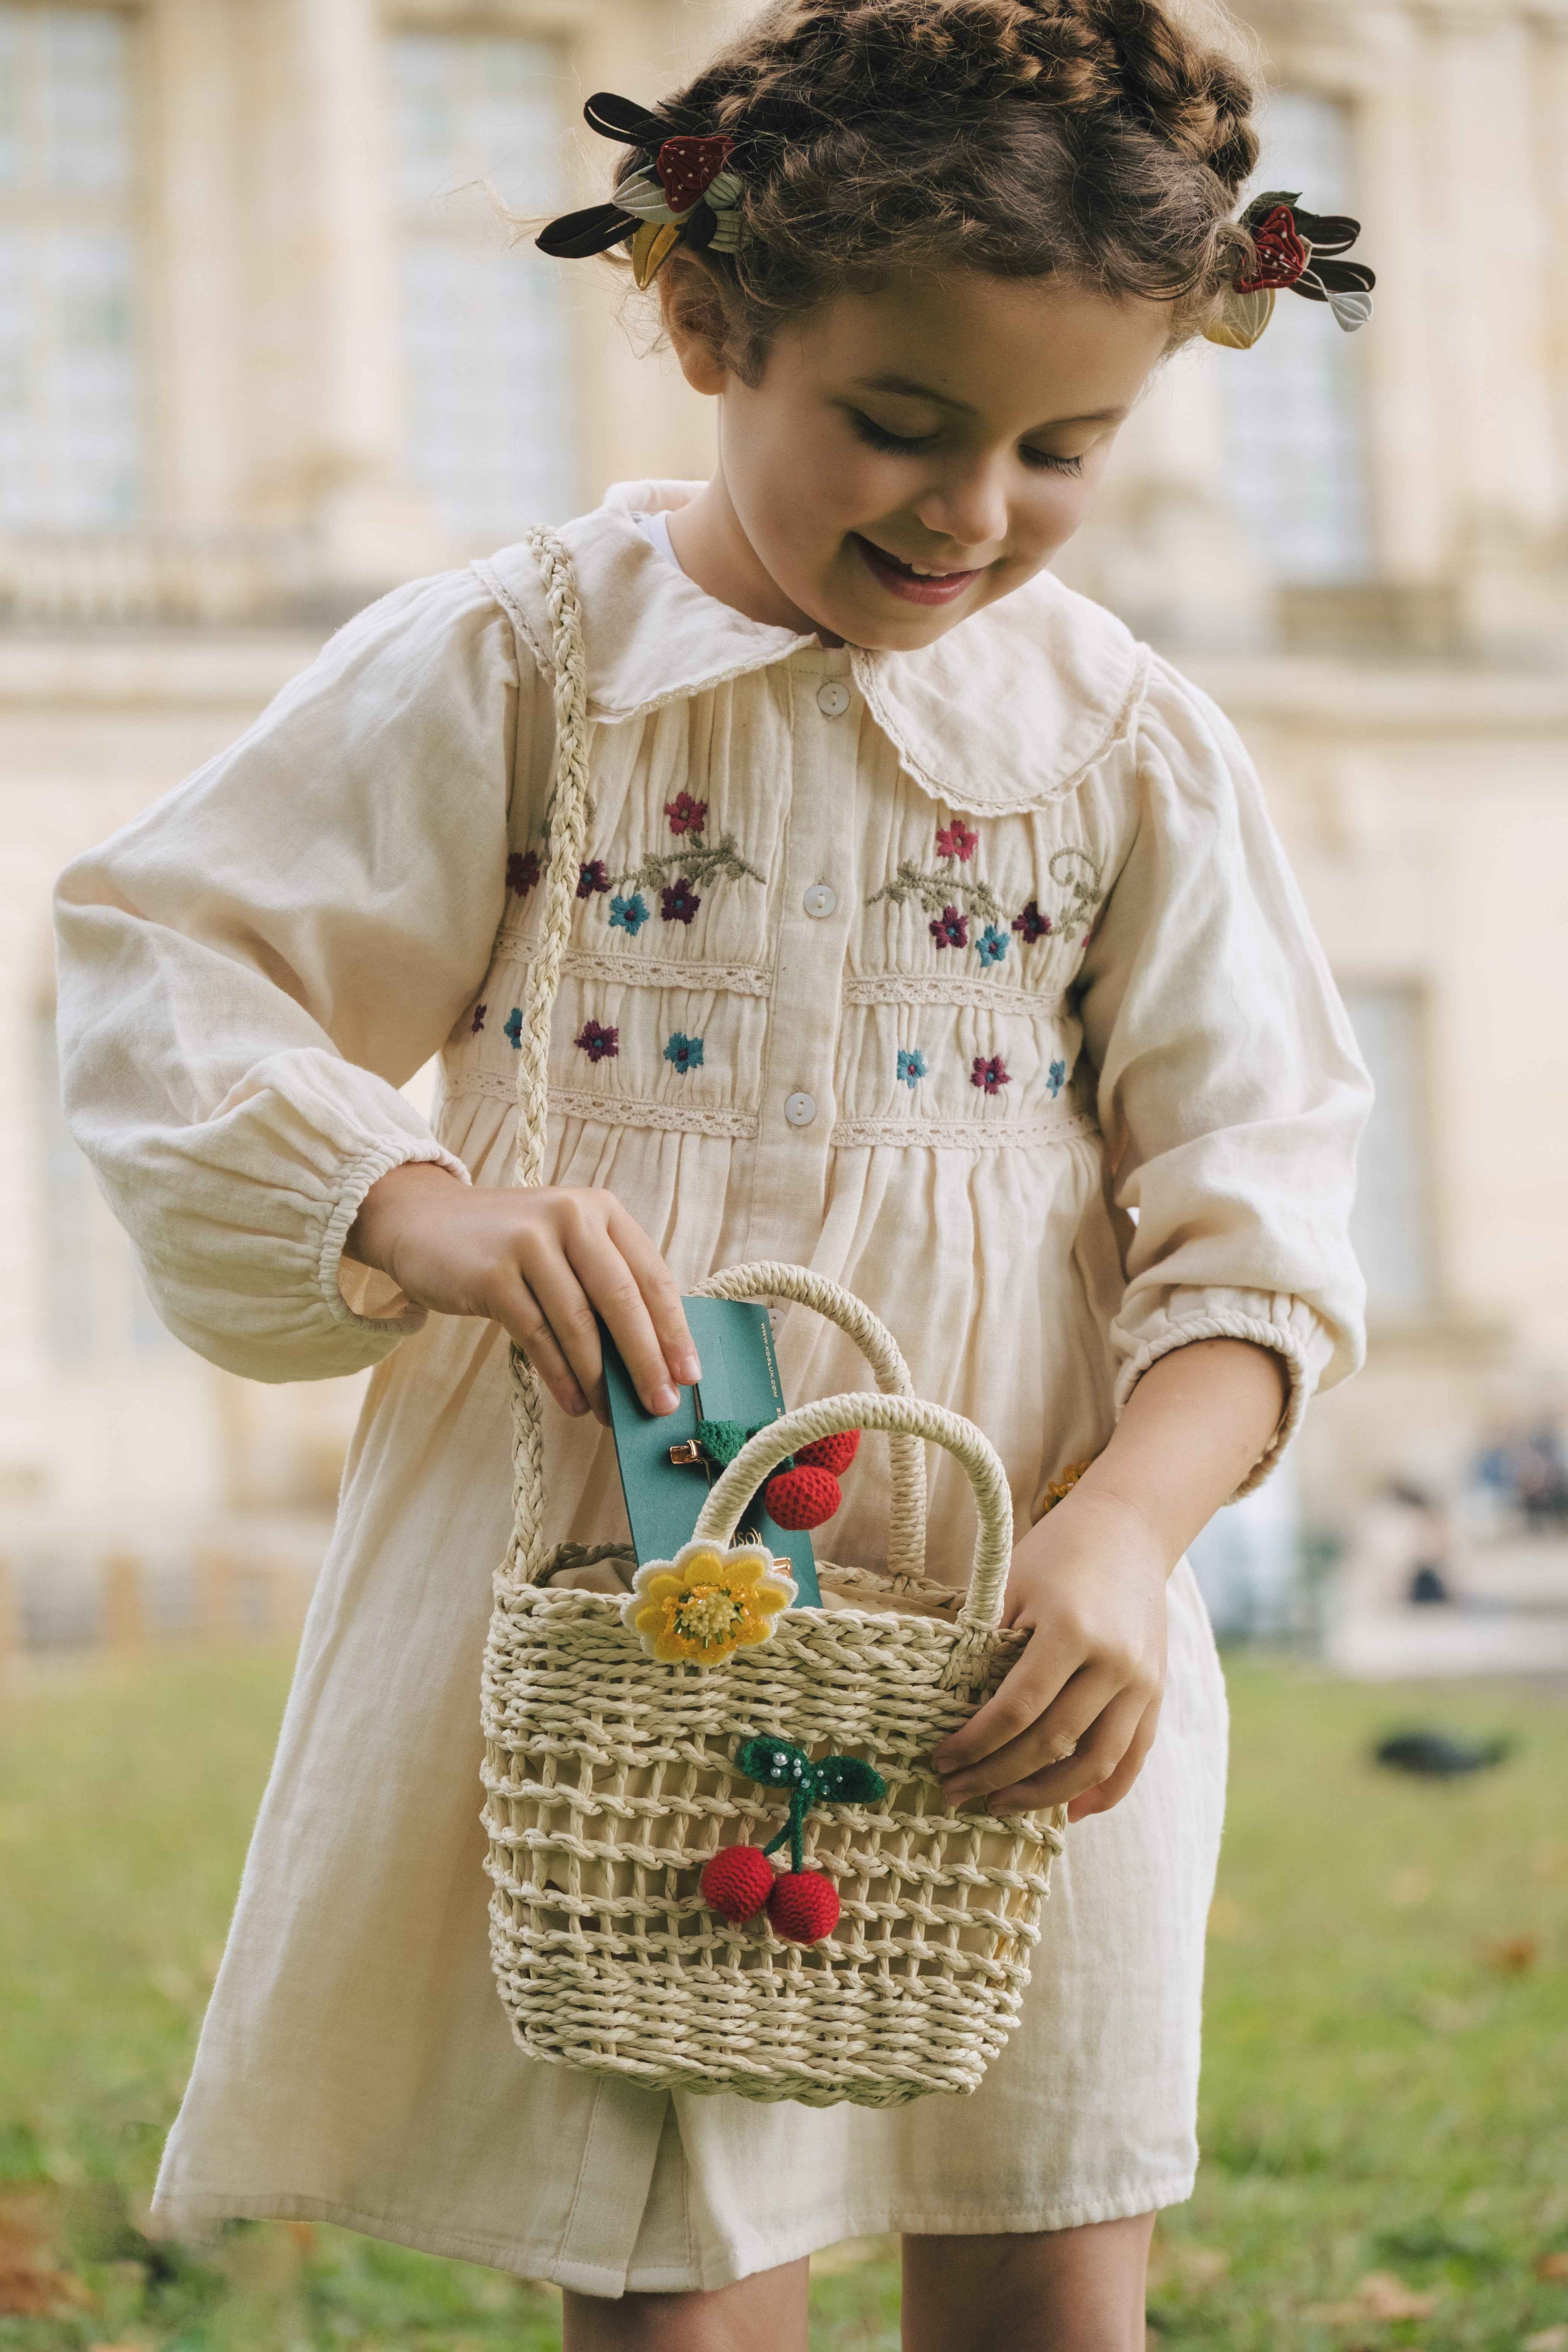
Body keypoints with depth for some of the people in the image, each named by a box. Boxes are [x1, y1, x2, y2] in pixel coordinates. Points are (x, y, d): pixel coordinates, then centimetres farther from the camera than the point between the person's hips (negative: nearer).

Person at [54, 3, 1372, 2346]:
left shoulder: (1136, 748, 3)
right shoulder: (514, 668, -3)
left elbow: (1250, 1213, 1)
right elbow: (160, 981, -4)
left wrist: (1125, 1531, -16)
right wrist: (425, 1211, -21)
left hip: (1021, 1641, 3)